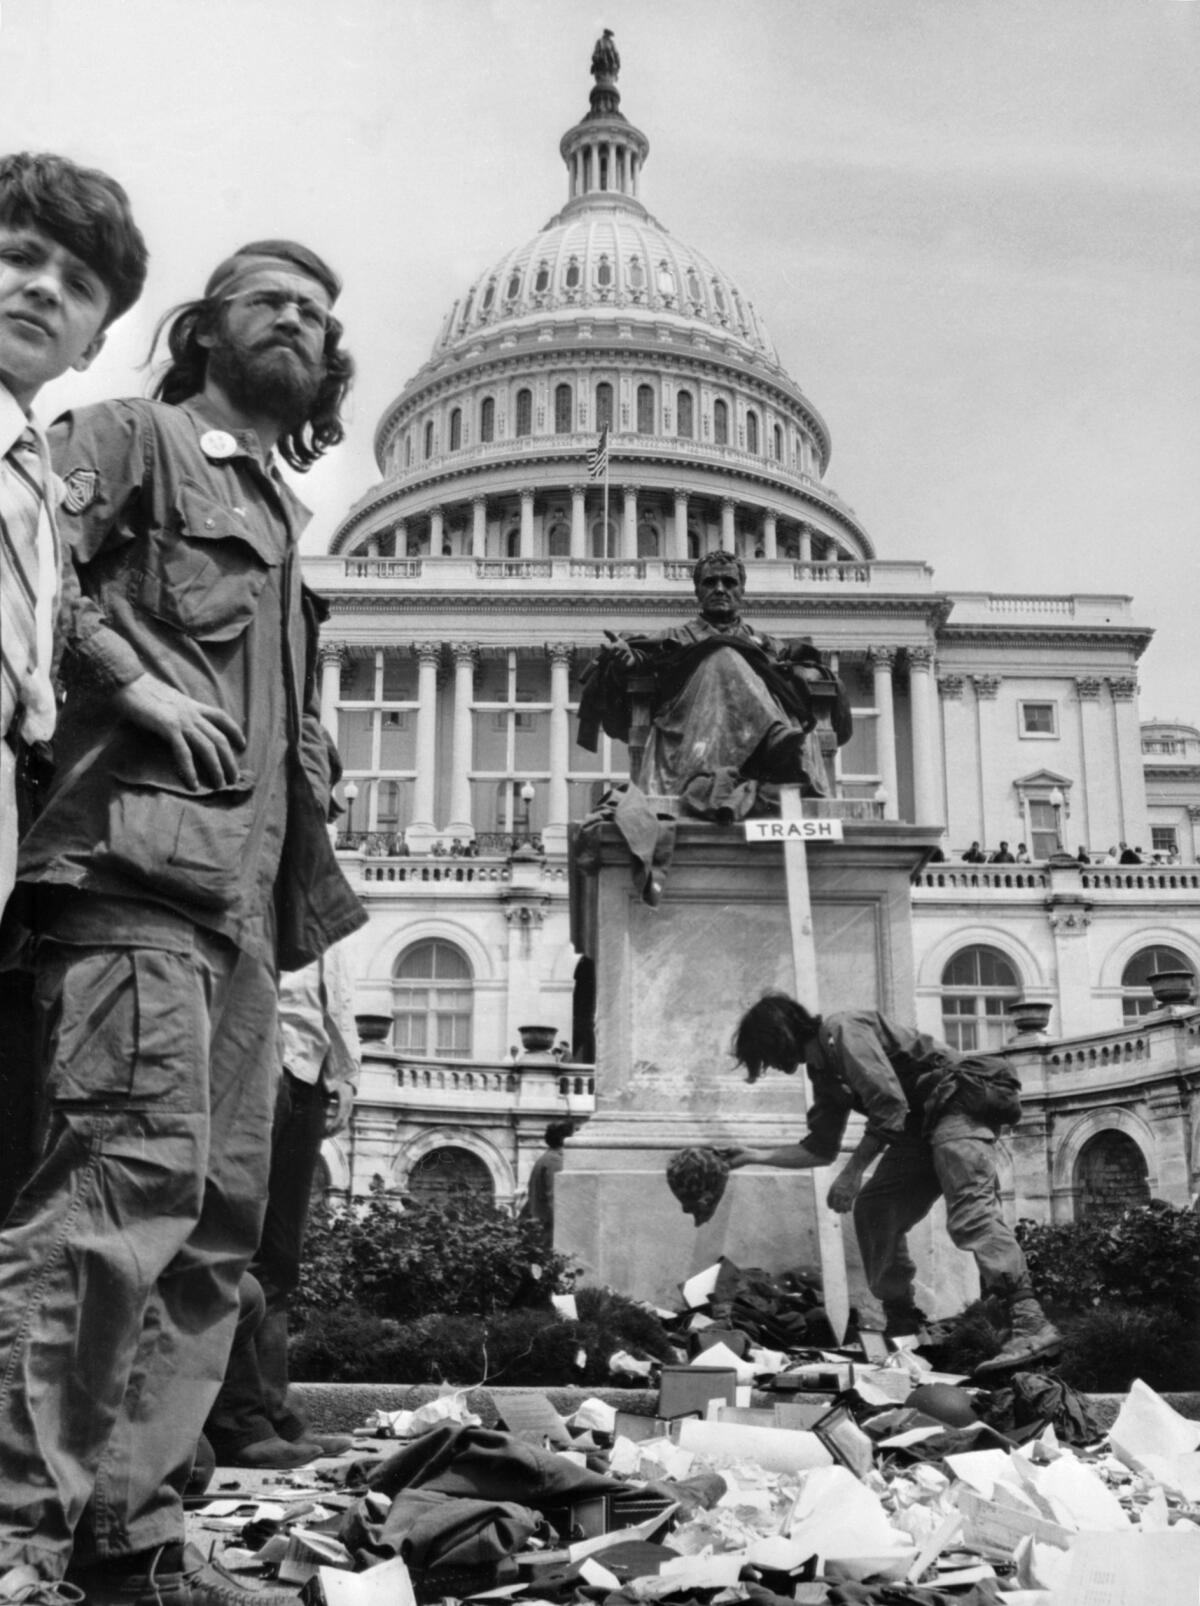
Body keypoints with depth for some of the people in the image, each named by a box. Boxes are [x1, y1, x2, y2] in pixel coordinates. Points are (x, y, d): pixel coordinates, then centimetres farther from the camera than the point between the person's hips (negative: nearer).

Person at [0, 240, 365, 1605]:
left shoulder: (281, 520, 30)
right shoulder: (127, 438, 9)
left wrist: (316, 928, 22)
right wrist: (135, 681, -15)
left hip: (240, 890, 8)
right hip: (138, 843, -8)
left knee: (222, 1209, 3)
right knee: (138, 1161, -20)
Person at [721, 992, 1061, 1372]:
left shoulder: (845, 1031, -13)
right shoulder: (824, 1073, 17)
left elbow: (890, 1106, -22)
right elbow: (820, 1148, 23)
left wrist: (852, 1171, -17)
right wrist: (758, 1156, 20)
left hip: (957, 1104, -10)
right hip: (921, 1127, 10)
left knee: (971, 1213, -25)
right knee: (872, 1209, 7)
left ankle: (1031, 1326, -36)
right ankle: (903, 1327, 15)